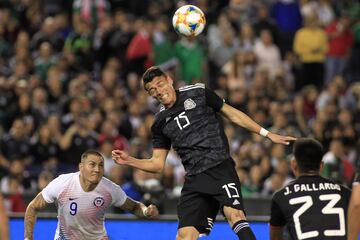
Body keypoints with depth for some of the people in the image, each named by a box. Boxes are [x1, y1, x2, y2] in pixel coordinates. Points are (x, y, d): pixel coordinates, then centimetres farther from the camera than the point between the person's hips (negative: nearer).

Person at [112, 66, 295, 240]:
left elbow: (232, 114, 12)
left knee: (234, 214, -28)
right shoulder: (160, 123, 14)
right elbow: (157, 164, 17)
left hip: (221, 168, -4)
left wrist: (267, 134, 12)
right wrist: (129, 160, 1)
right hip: (194, 180, 4)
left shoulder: (198, 93, 5)